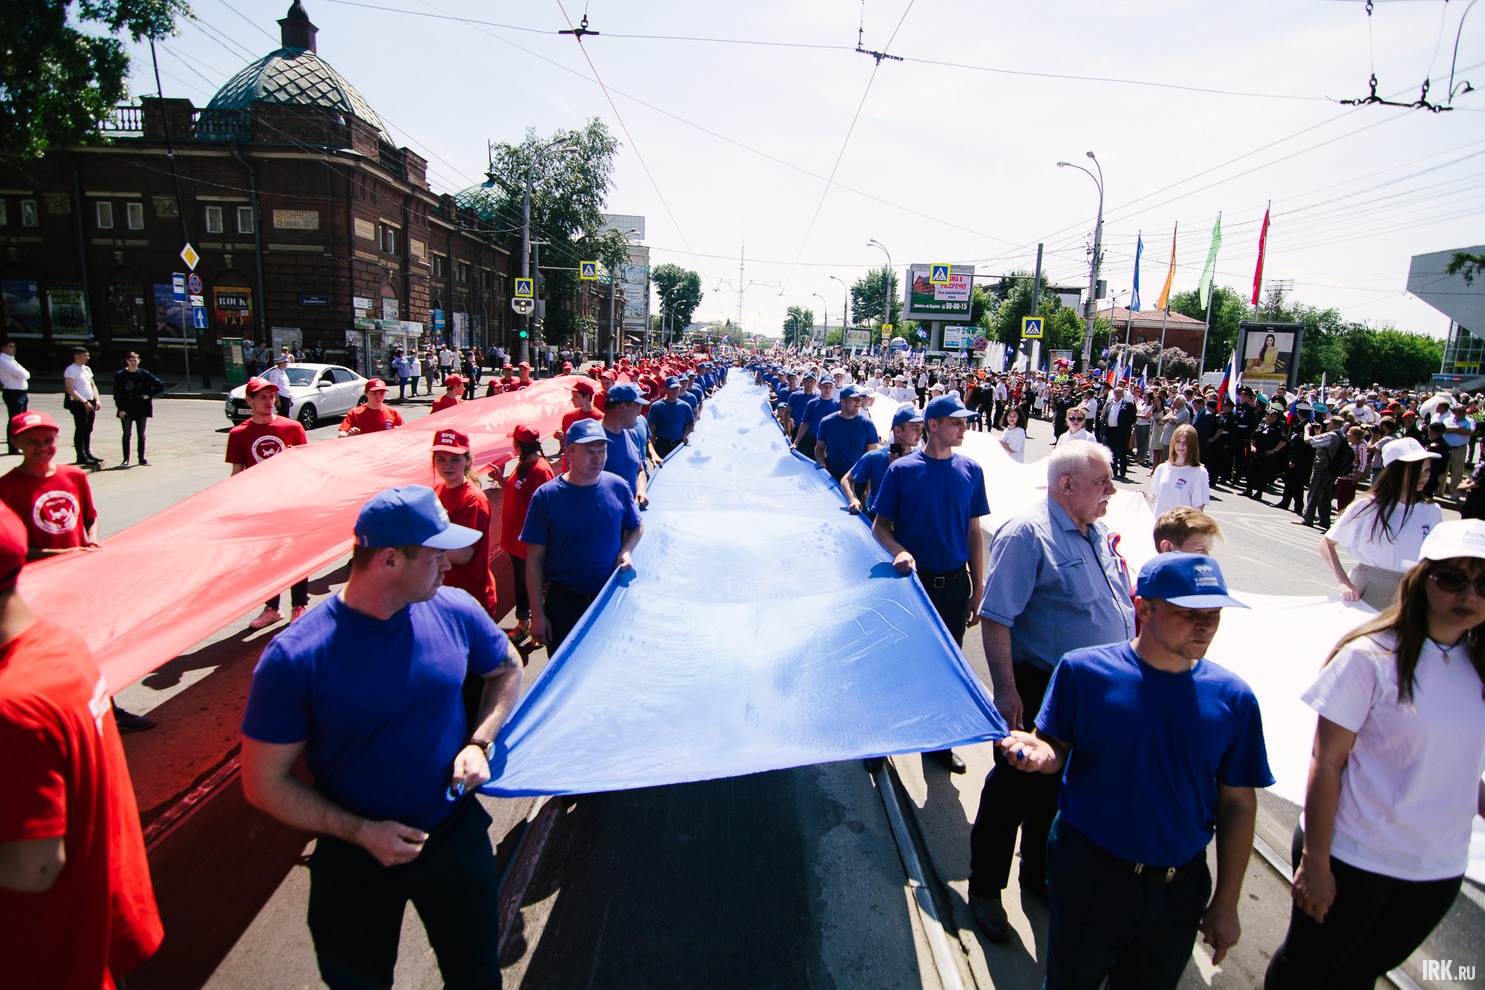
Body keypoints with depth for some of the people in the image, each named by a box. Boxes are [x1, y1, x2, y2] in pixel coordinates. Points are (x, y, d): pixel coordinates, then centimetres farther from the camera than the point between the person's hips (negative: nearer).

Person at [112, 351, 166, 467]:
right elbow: (117, 394, -1)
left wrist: (149, 395, -5)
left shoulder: (144, 374, 2)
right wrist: (120, 409, -8)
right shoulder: (120, 375, 0)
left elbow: (160, 385, 4)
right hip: (126, 410, -1)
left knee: (141, 435, 7)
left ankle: (142, 458, 15)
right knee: (126, 435, 3)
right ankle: (126, 459, 8)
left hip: (141, 409, 1)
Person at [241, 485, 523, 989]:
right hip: (355, 857, -2)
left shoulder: (454, 611, -13)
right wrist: (360, 833, -19)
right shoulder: (295, 658, -23)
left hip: (456, 834, 2)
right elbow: (265, 784, -13)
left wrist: (478, 743, -8)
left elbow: (507, 669, 7)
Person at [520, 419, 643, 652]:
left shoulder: (618, 487, -4)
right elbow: (535, 558, -8)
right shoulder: (546, 496, -12)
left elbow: (636, 527, 14)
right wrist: (537, 614, -9)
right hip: (563, 602, -2)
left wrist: (626, 552, -9)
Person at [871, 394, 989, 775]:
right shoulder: (902, 469, -7)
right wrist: (899, 551, -23)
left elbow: (975, 532, 5)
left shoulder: (971, 470, 1)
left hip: (955, 583, 3)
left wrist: (978, 589, 4)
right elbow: (879, 525, -2)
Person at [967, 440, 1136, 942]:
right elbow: (995, 618, -22)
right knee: (1015, 787, 7)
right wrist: (1005, 691, -25)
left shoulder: (1097, 533, 8)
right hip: (1039, 689, -8)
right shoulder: (1027, 534, -19)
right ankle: (985, 887, 25)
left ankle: (1040, 876, 41)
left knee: (1059, 787, 21)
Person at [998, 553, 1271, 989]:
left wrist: (1226, 902, 3)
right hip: (1089, 873, -2)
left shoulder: (1233, 698, -6)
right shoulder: (1083, 670, -13)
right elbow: (1057, 748, -4)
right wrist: (1038, 753, -29)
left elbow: (1238, 802, 0)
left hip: (1181, 887, 2)